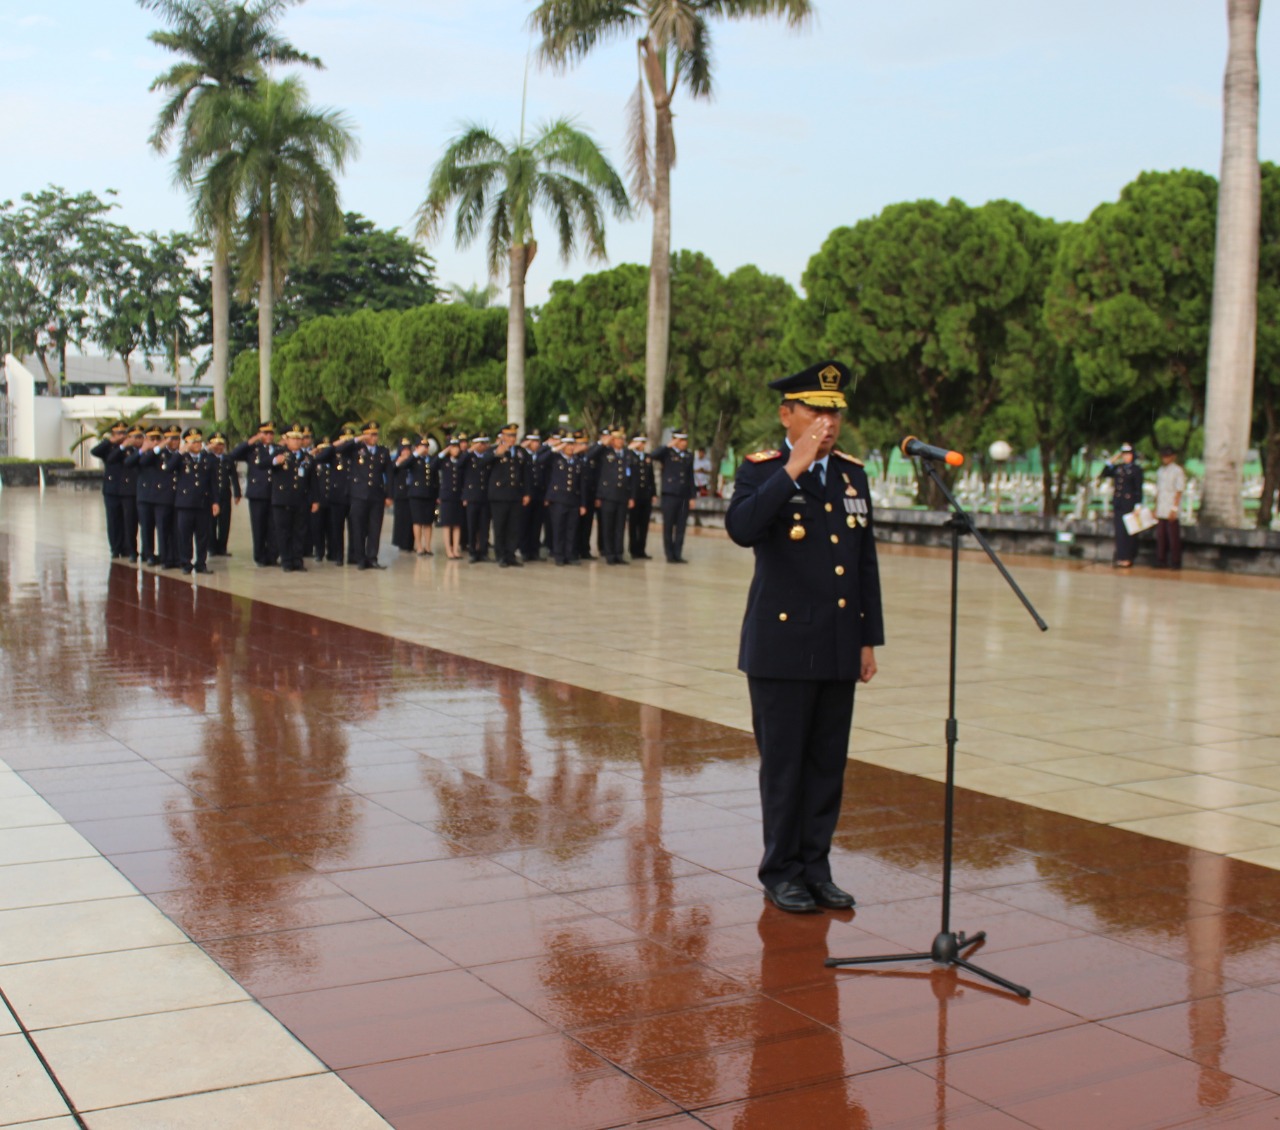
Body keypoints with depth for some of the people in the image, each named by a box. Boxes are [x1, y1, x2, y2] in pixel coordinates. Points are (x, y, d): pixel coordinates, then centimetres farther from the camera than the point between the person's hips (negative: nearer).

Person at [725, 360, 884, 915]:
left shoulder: (852, 474, 11)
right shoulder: (762, 471, -5)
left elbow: (866, 562, 14)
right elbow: (741, 528, -28)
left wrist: (869, 638, 11)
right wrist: (793, 469, -27)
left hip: (839, 650, 5)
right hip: (782, 646, -5)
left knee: (828, 765, 11)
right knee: (784, 764, 4)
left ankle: (816, 866, 23)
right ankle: (781, 870, 18)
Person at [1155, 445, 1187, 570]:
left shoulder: (1177, 471, -5)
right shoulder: (1160, 471, 15)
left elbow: (1179, 491, -8)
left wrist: (1174, 509, -13)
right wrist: (1156, 509, 13)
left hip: (1171, 511, -6)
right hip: (1161, 511, 6)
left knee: (1173, 537, -3)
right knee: (1160, 536, 5)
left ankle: (1175, 562, 2)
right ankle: (1161, 561, 10)